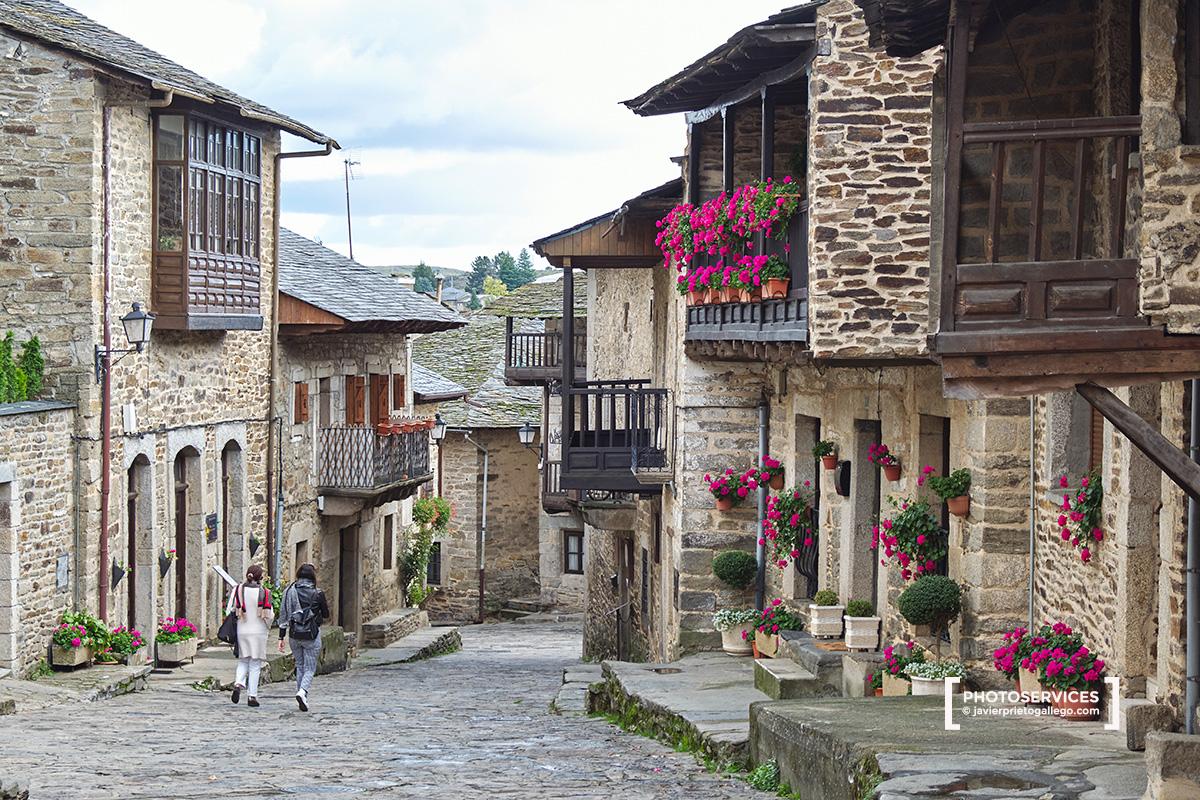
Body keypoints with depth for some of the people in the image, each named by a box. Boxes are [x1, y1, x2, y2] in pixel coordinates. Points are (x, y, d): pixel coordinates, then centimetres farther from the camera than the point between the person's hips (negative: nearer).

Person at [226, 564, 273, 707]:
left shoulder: (237, 590, -3)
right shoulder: (264, 592, -10)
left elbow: (229, 611, -2)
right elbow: (269, 615, -7)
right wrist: (267, 626, 13)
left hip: (241, 631, 2)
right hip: (258, 632, -2)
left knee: (243, 661, 17)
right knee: (255, 664, 5)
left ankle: (238, 683, -9)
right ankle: (252, 697, 4)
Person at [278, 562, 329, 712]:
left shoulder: (289, 591, 0)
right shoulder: (317, 593, -8)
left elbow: (283, 616, 0)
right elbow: (326, 615, 3)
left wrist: (281, 637, 4)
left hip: (294, 635, 3)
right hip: (311, 635, -3)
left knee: (300, 667, 17)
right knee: (310, 669, 3)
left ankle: (302, 698, 16)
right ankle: (302, 692, -22)